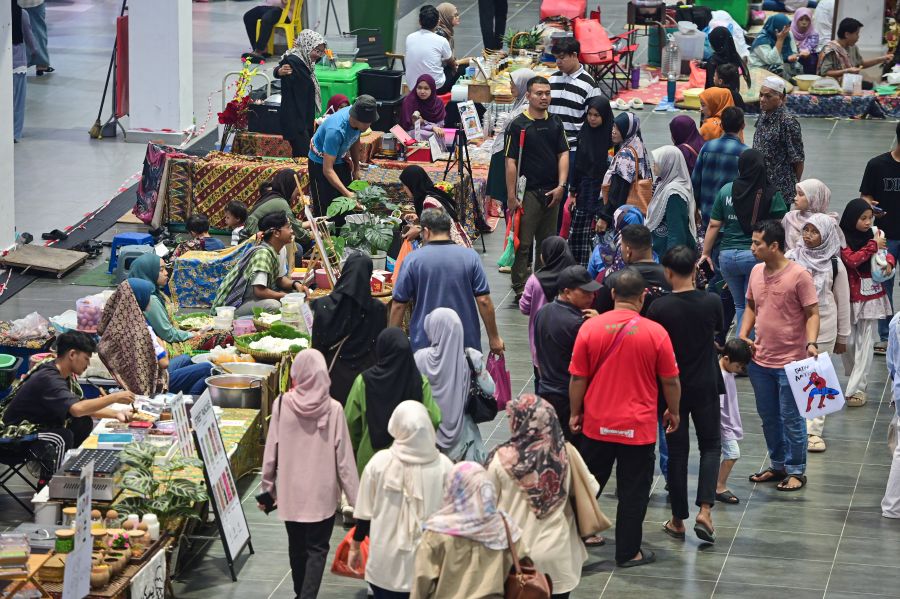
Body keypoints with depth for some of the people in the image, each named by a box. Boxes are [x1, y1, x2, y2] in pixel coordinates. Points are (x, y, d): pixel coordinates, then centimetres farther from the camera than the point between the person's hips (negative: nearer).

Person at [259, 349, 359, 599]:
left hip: (291, 492, 2)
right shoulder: (333, 409, -13)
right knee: (317, 549, 4)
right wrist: (356, 498, -1)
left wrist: (267, 489, 10)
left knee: (297, 547, 18)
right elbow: (344, 458, -9)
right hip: (322, 493, -2)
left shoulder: (282, 405, -10)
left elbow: (271, 453, -3)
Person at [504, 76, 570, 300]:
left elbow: (563, 155, 8)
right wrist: (511, 196, -14)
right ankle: (520, 289, 0)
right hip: (528, 192, -5)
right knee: (523, 243, -4)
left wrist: (561, 186, -5)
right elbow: (511, 162, -9)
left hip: (552, 192, 5)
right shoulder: (518, 125, -7)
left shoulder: (556, 123, 8)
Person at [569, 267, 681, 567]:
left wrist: (575, 413, 11)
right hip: (639, 427, -2)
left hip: (596, 424, 2)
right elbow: (670, 381, -3)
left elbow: (577, 378, -2)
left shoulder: (590, 328, -8)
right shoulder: (655, 332, -12)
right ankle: (628, 552, 16)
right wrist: (673, 412, 14)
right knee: (633, 492, 9)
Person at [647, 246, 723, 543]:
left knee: (677, 451, 9)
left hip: (672, 387, -1)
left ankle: (678, 520, 15)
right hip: (705, 387, 1)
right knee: (710, 446, 13)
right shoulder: (712, 302, -10)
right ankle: (705, 510, -4)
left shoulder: (659, 307, -15)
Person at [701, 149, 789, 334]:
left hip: (728, 255, 3)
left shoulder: (726, 191, 0)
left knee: (739, 305, 19)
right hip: (757, 256, -3)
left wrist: (706, 253, 14)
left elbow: (714, 225, 4)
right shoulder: (772, 195, -7)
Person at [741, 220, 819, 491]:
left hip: (790, 362, -7)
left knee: (791, 418, 2)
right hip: (760, 360, 7)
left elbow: (812, 313, -12)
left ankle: (796, 471, 14)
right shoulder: (757, 271, 5)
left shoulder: (799, 275, -15)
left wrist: (811, 343, -26)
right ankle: (778, 465, 31)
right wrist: (743, 336, 3)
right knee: (768, 417, 17)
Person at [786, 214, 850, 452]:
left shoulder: (835, 265, -4)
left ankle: (813, 430, 9)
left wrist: (842, 336, 6)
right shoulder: (792, 258, -2)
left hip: (823, 328, -1)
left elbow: (843, 302, 3)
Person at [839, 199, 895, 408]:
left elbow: (886, 255, 15)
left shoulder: (873, 235, 4)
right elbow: (852, 260, -22)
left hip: (871, 296, 3)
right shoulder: (843, 240, -9)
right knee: (848, 341, 3)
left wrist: (889, 263, -7)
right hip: (850, 298, -3)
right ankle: (854, 378, 26)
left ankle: (857, 388, 2)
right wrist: (873, 246, -17)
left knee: (865, 343, 0)